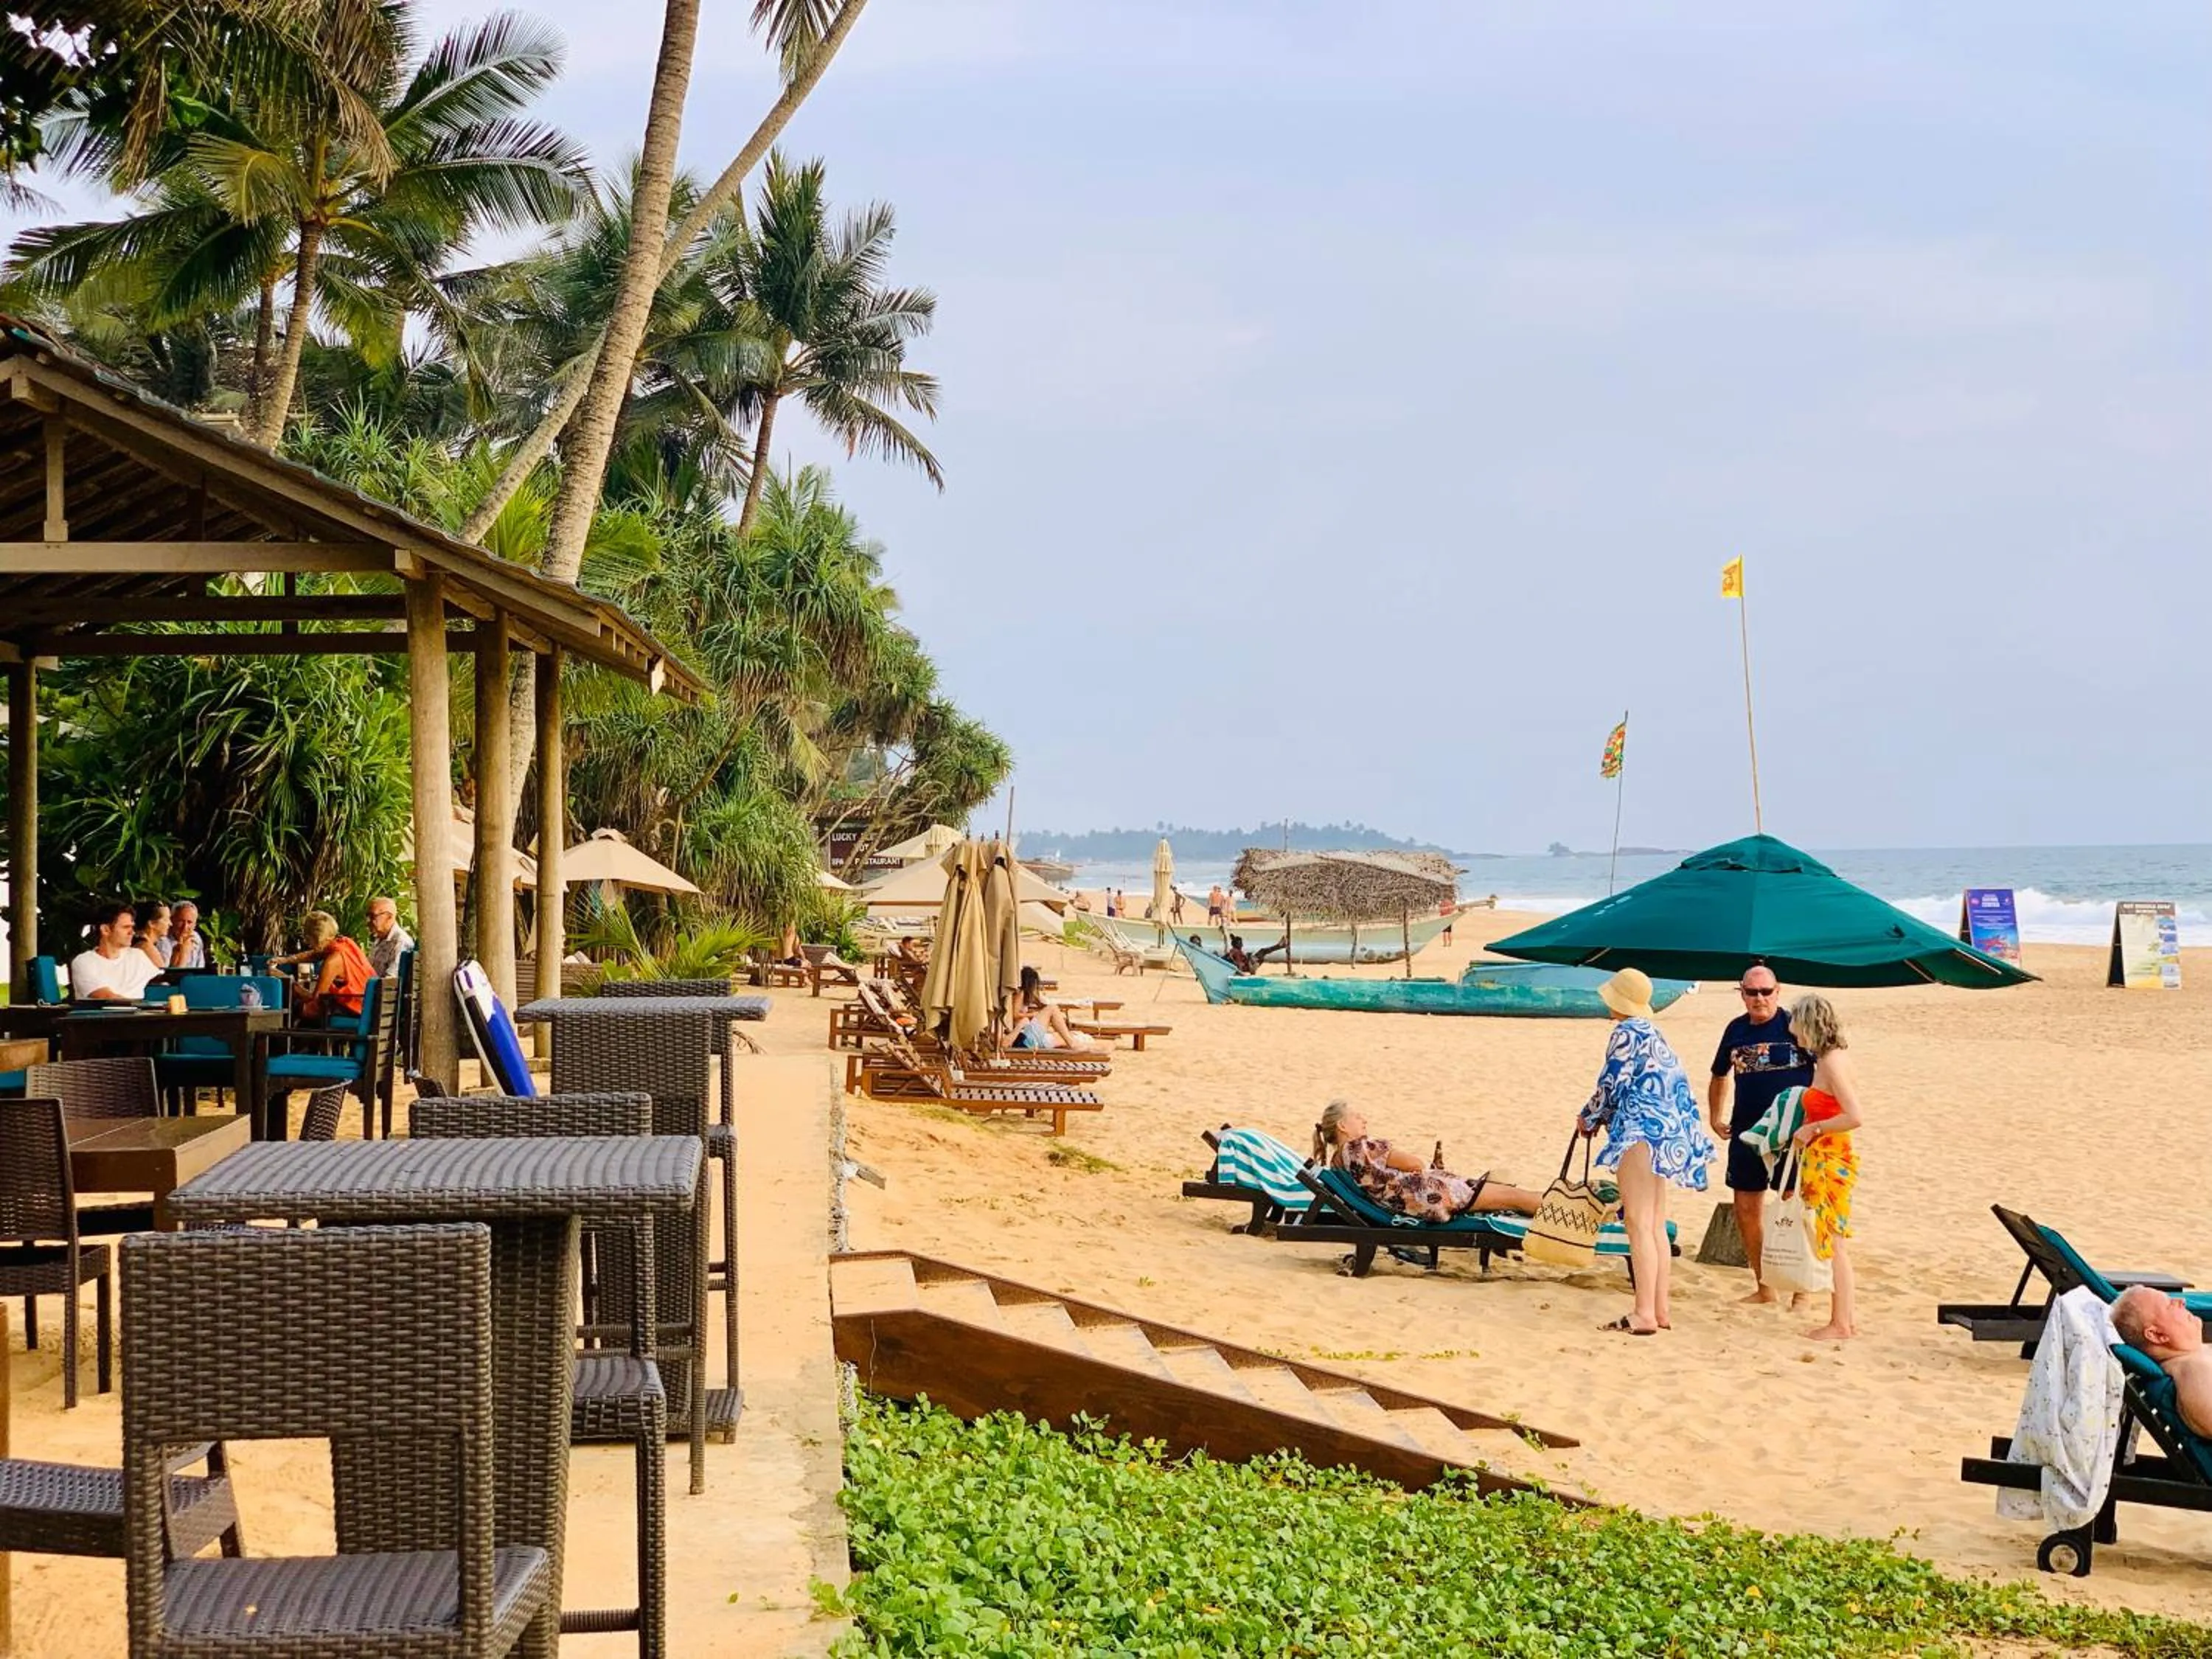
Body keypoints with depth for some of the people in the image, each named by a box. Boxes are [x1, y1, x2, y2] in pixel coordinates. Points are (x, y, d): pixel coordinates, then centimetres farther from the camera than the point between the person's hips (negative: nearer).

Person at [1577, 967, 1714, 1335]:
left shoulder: (1626, 1034, -10)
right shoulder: (1653, 1034, 19)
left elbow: (1611, 1084, -9)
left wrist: (1589, 1118, 7)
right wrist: (1603, 1118, 20)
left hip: (1641, 1133, -10)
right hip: (1668, 1133, 10)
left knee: (1639, 1224, -11)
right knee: (1656, 1226, 11)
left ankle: (1644, 1314, -15)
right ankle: (1660, 1310, 13)